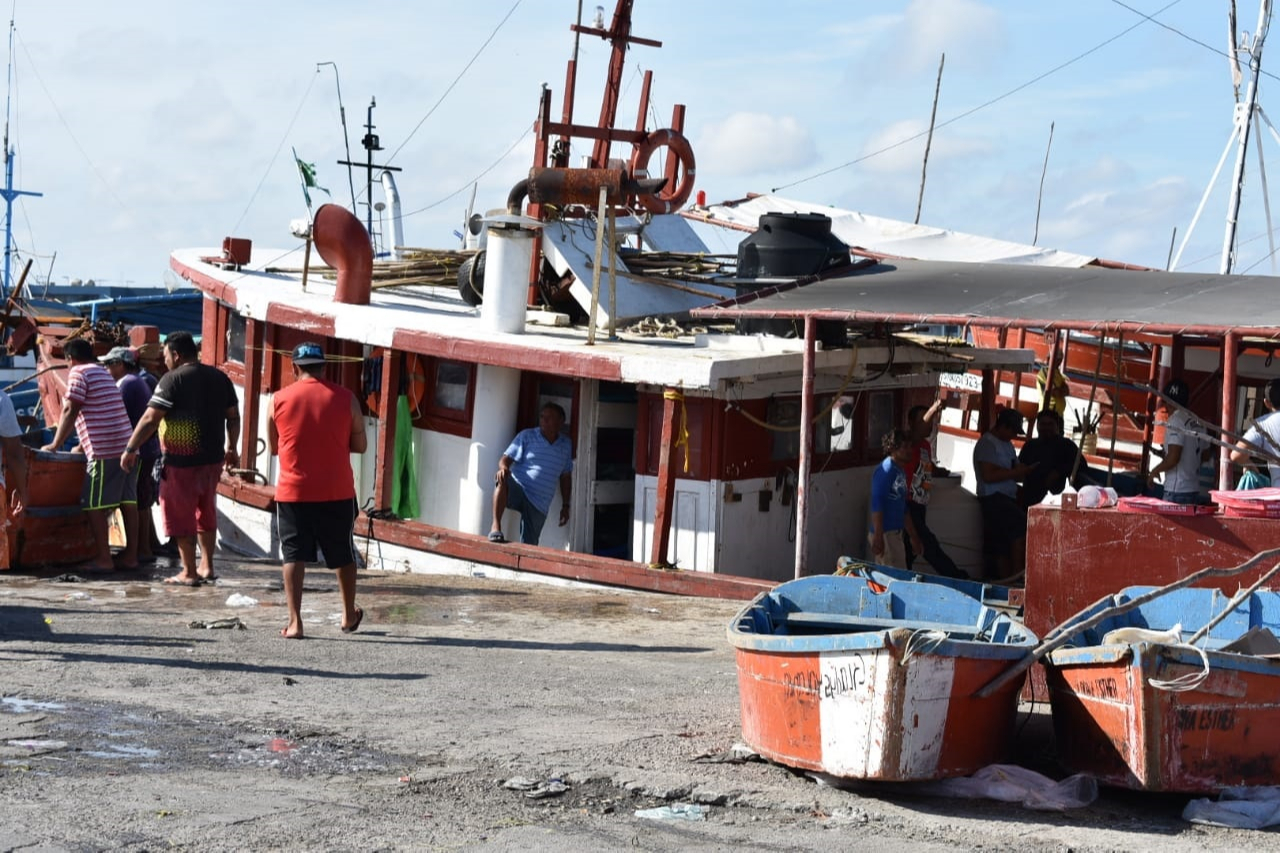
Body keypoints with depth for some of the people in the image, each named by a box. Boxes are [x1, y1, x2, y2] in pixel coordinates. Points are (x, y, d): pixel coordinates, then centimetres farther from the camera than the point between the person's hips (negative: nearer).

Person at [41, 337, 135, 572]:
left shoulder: (78, 373, -3)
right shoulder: (103, 373, 23)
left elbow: (70, 411, -7)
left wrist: (55, 444, 0)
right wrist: (83, 445, 32)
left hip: (105, 451, -9)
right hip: (127, 445, 9)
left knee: (94, 504, -4)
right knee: (128, 502, 7)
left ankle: (103, 558, -6)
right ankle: (131, 555, 9)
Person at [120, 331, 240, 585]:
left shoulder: (173, 379, -12)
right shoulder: (220, 378, 7)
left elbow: (150, 419, -15)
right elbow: (233, 417, 12)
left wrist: (130, 449, -9)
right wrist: (232, 449, 23)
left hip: (181, 461, -7)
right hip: (213, 459, 7)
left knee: (181, 516, 3)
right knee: (206, 513, 19)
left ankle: (189, 572, 5)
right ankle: (207, 566, 23)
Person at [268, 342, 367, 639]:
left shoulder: (279, 400, -2)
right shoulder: (345, 398, -3)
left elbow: (273, 446, 8)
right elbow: (360, 445, 3)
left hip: (292, 492, -1)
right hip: (337, 492, 1)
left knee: (294, 556, 2)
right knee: (343, 555, 16)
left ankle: (295, 622, -8)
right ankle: (349, 616, 29)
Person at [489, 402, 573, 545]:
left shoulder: (566, 445, 13)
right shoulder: (526, 436, 4)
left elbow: (565, 477, 20)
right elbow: (506, 459, -2)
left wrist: (565, 506, 17)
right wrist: (503, 468, -27)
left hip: (539, 504, 3)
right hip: (518, 490, -3)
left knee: (529, 545, -5)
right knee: (503, 480, -38)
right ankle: (496, 526, -36)